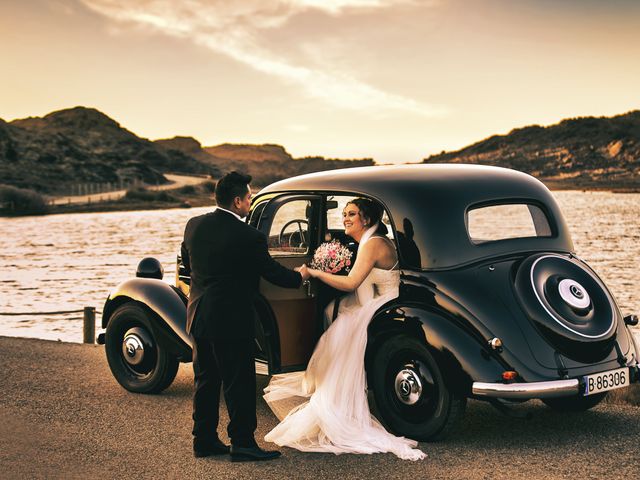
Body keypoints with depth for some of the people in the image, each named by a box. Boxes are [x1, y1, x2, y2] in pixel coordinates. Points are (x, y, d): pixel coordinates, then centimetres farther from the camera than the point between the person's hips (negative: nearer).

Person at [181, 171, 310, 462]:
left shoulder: (194, 225, 1)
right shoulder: (249, 237, -17)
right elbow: (273, 273, -6)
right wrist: (300, 276, 13)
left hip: (198, 315, 7)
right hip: (231, 318, -7)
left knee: (206, 378, 15)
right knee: (239, 380, 2)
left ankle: (204, 440, 22)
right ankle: (242, 443, 7)